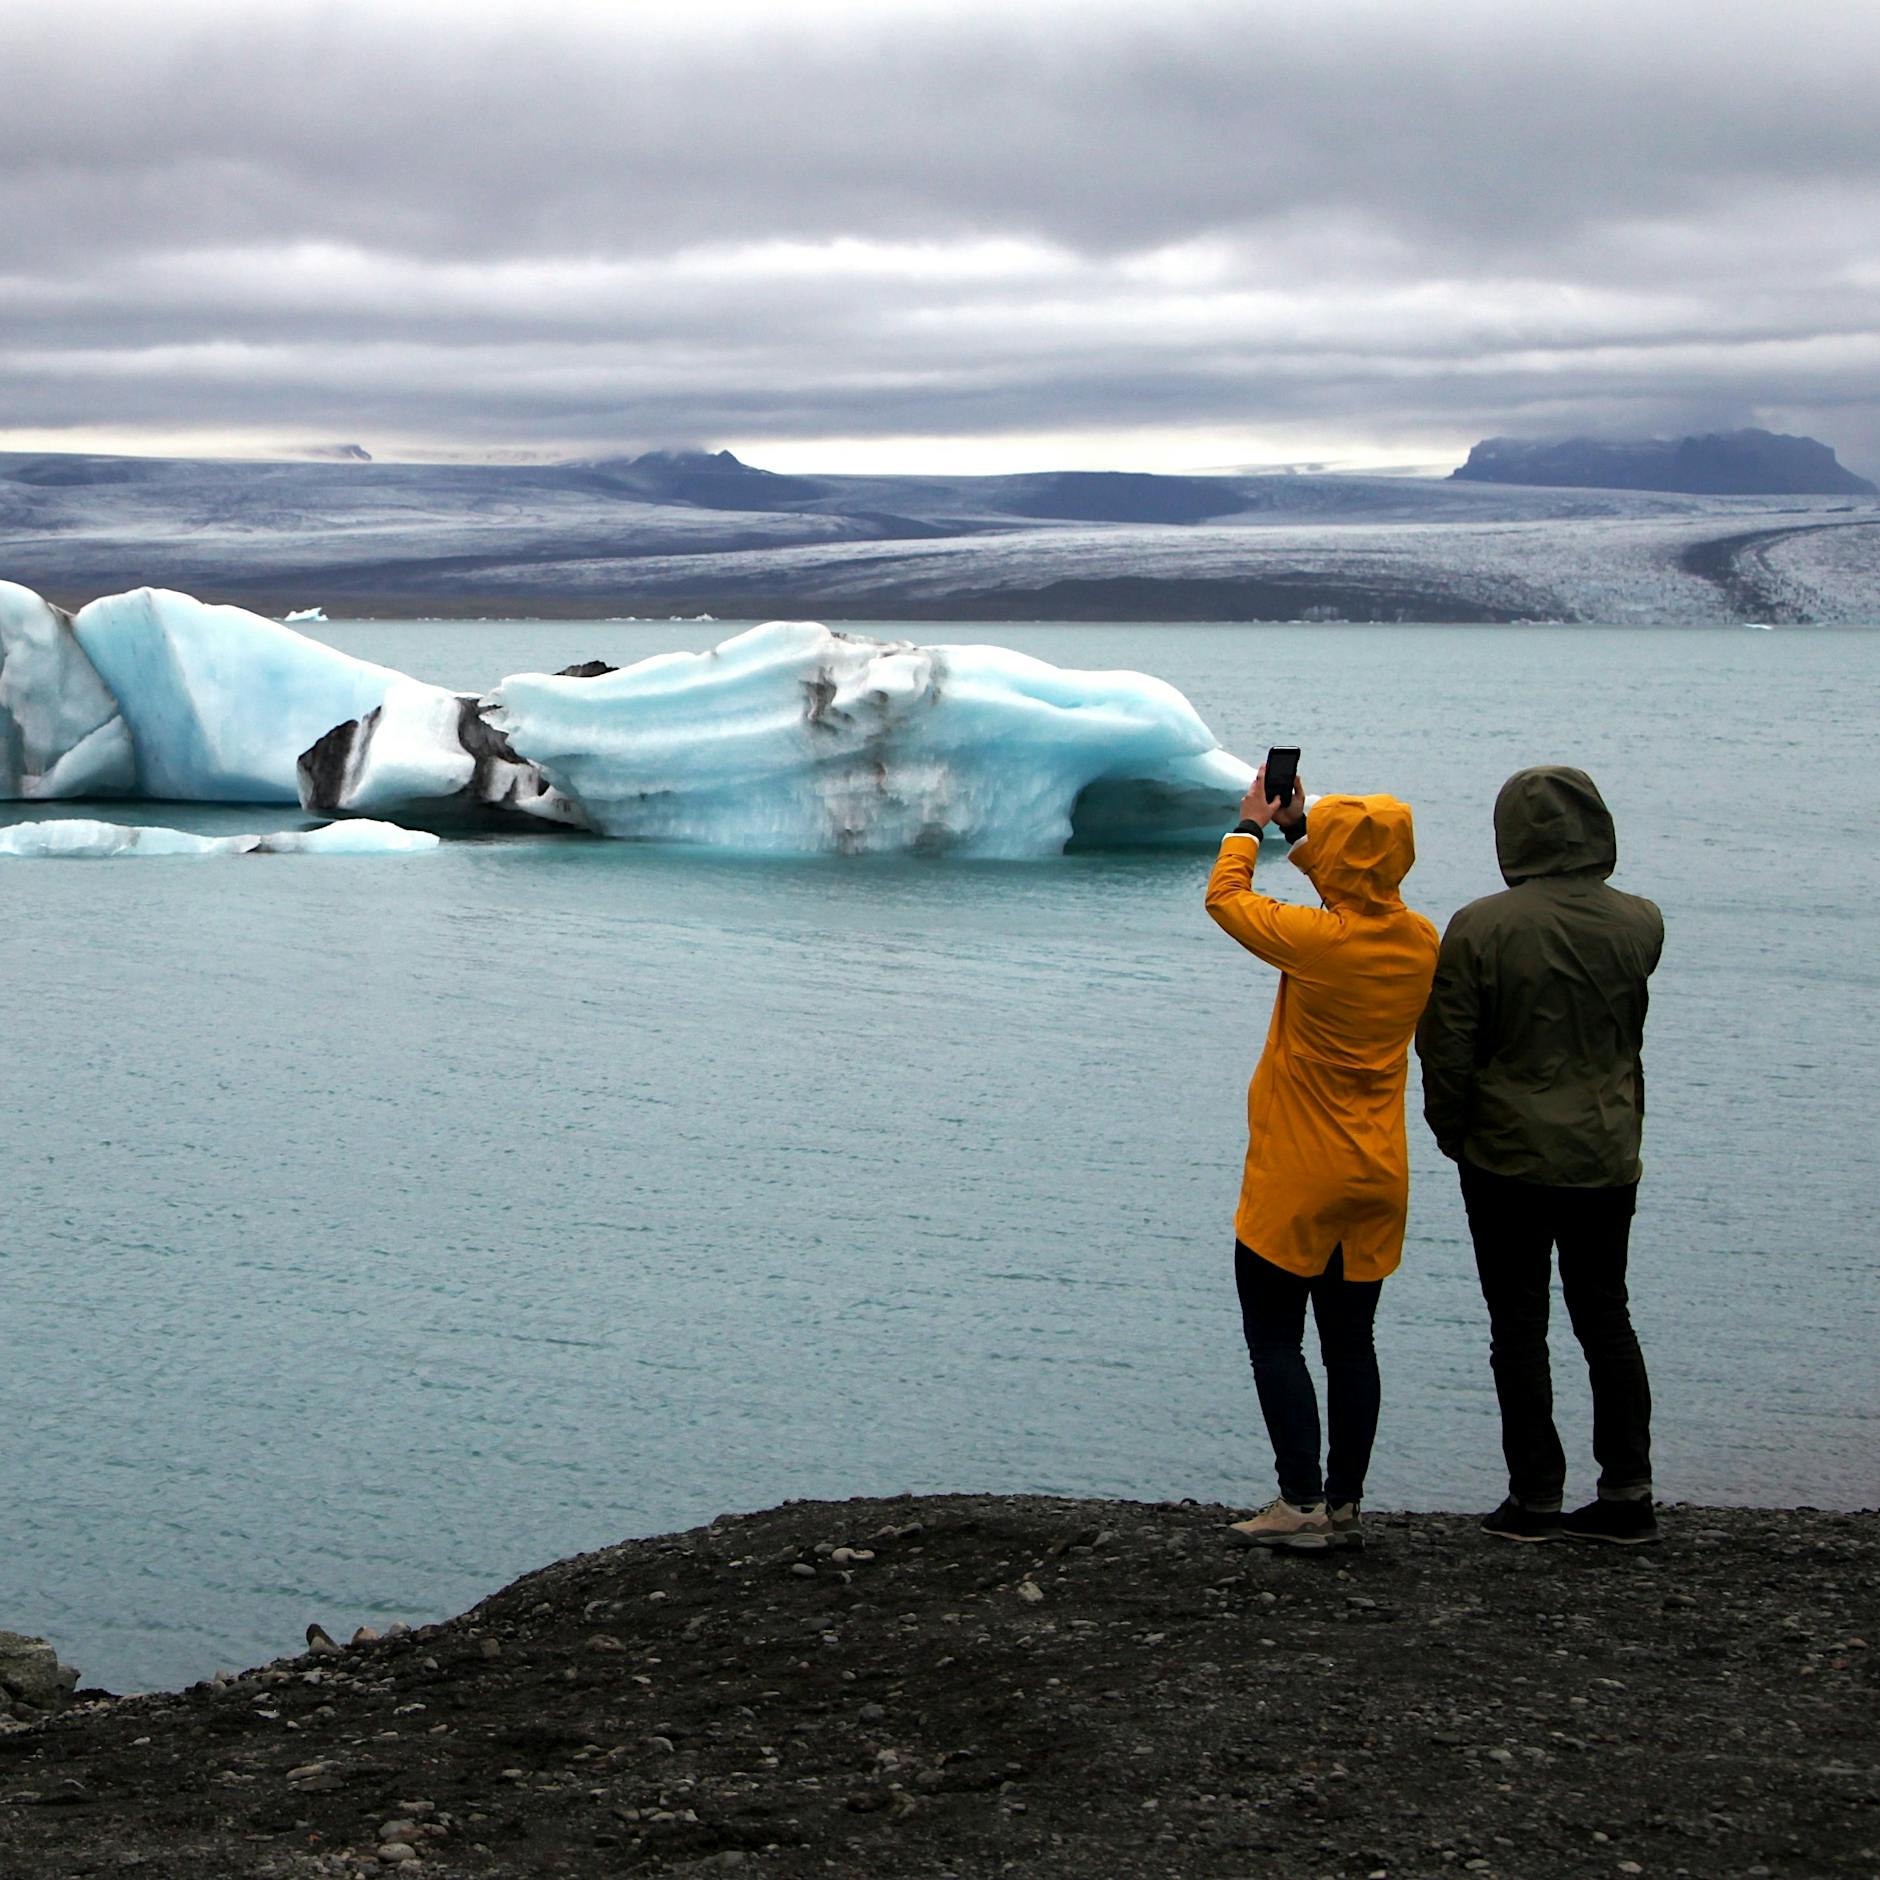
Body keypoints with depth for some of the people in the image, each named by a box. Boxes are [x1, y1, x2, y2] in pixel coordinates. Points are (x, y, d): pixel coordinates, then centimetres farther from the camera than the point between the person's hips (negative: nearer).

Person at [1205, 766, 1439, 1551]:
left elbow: (1225, 898, -2)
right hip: (1377, 1181, 6)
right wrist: (1298, 829, 23)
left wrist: (1251, 825, 13)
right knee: (1350, 1343, 11)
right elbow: (1359, 903, 20)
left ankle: (1301, 1502, -3)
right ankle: (1345, 1505, 12)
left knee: (1274, 1338, 2)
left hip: (1296, 1179, -6)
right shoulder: (1420, 941, -2)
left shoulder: (1316, 940, -19)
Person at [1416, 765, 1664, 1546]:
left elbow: (1447, 1049, -9)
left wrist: (1454, 1133, 4)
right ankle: (1627, 1493, 14)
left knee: (1519, 1323, 5)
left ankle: (1536, 1497, 7)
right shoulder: (1639, 925, -4)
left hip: (1510, 1157, -3)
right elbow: (1628, 1033, 8)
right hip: (1608, 1158, 4)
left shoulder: (1481, 928, -14)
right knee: (1605, 1315, 14)